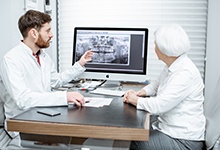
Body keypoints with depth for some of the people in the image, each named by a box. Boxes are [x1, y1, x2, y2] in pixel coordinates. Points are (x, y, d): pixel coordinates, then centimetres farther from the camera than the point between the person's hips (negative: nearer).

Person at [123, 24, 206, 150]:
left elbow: (159, 105, -29)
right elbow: (157, 84, 21)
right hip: (167, 125, 9)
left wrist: (135, 100, -12)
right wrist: (139, 93, 3)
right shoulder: (171, 67, 4)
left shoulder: (185, 73, -25)